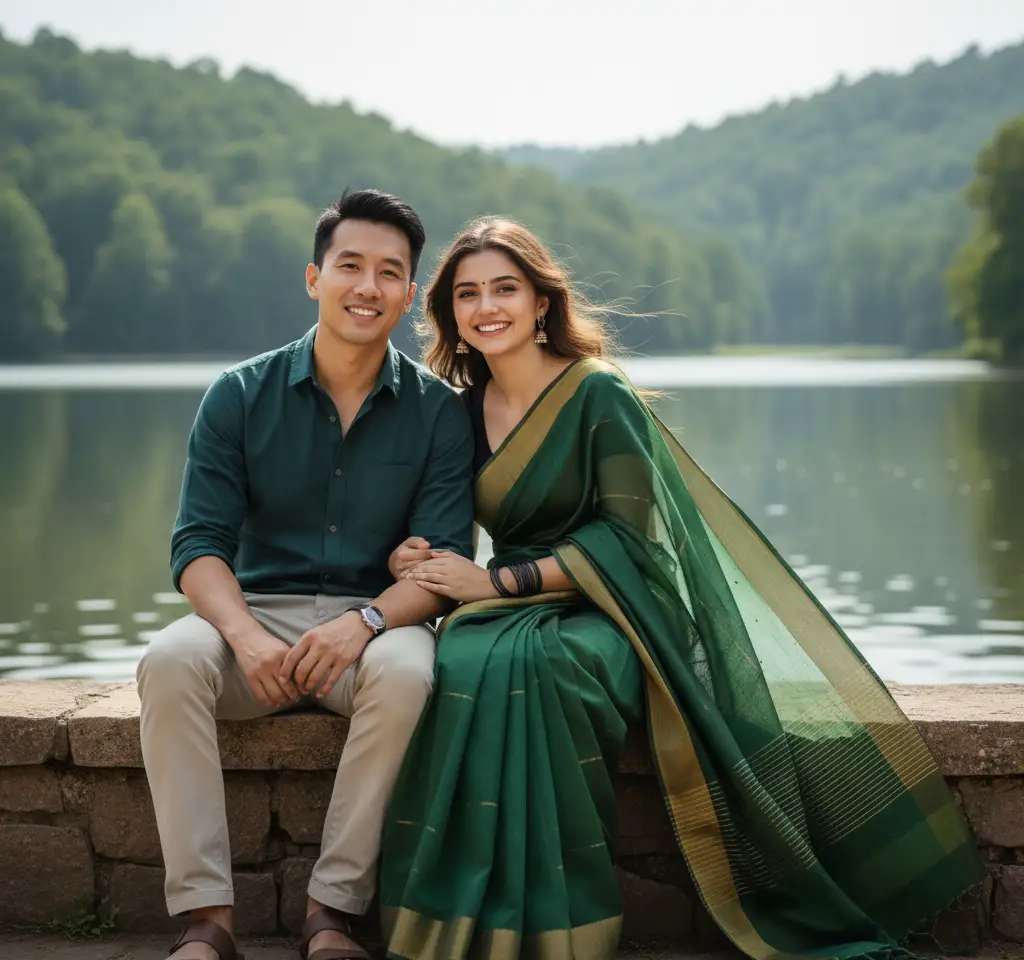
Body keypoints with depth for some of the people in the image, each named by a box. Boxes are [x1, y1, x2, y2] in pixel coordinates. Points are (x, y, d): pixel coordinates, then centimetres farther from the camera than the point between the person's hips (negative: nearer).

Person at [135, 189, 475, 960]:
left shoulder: (437, 411, 1)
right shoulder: (242, 395, 3)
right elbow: (200, 543, -3)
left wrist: (363, 621, -25)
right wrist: (245, 634, -23)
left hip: (378, 618, -1)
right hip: (257, 610, 1)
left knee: (405, 670, -35)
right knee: (171, 659, -30)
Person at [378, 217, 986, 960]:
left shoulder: (599, 395, -6)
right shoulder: (464, 409, 10)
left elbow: (626, 536, -11)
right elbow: (457, 533, 17)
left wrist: (498, 582, -15)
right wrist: (419, 557, -8)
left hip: (607, 614, -4)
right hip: (512, 615, 4)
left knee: (534, 665, -38)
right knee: (460, 664, -33)